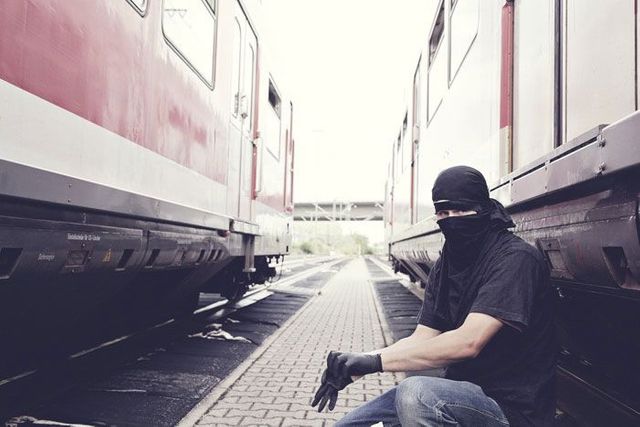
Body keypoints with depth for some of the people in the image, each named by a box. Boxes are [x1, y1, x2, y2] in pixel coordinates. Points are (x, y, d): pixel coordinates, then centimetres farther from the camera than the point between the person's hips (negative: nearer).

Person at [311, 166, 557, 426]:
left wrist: (376, 360, -27)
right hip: (461, 390, 7)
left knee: (416, 394, -34)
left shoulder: (515, 258, -17)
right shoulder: (444, 267, 8)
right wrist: (355, 367, -13)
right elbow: (421, 339, 3)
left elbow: (467, 342, -28)